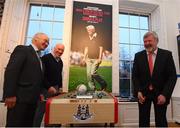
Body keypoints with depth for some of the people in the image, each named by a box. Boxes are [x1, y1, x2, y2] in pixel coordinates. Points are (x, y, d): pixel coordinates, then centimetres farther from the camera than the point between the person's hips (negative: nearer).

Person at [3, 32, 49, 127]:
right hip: (20, 98, -8)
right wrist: (10, 95, -21)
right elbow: (11, 71, -16)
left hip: (32, 98, 8)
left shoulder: (38, 57, 19)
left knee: (28, 124, 14)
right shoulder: (22, 49, -5)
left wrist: (38, 93, 10)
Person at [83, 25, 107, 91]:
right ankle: (92, 88, 15)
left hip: (96, 59, -6)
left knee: (93, 73, -13)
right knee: (89, 74, 2)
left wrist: (100, 58, -14)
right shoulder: (88, 39, 15)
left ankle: (103, 84, 10)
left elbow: (101, 48, -8)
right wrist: (84, 57, 14)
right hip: (89, 59, 6)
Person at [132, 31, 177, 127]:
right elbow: (135, 76, 1)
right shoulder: (138, 56, 0)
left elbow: (172, 76, -6)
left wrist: (165, 94, -15)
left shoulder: (167, 54, -3)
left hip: (160, 94, 0)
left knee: (161, 121, 9)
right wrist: (138, 91, -10)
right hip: (143, 93, 1)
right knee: (143, 121, 8)